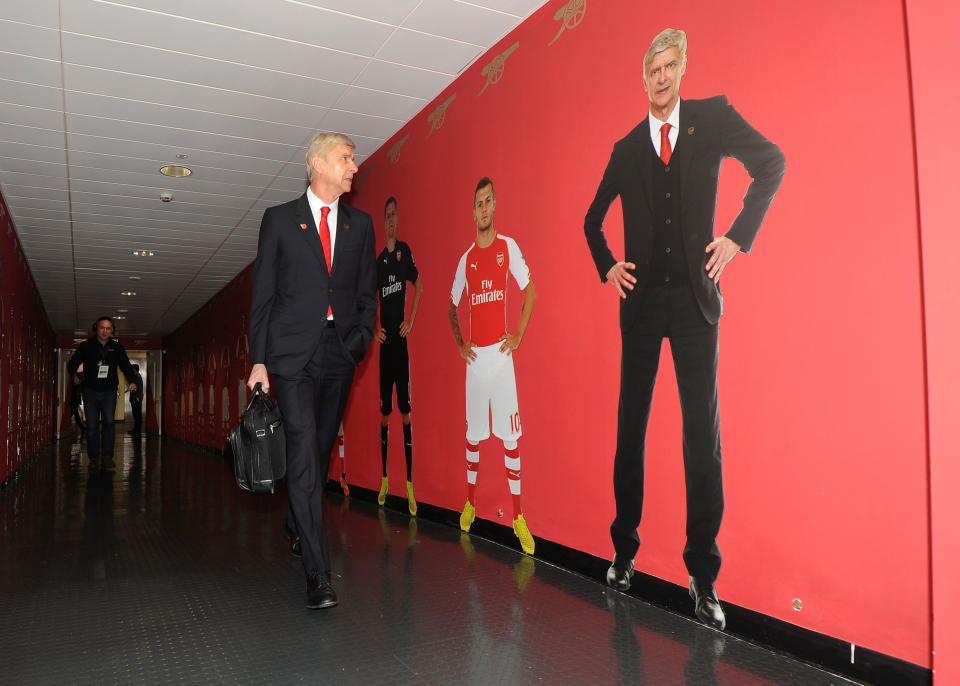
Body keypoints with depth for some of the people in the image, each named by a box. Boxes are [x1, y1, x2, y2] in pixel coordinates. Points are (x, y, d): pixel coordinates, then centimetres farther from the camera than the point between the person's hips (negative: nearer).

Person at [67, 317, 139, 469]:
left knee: (108, 422, -12)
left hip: (109, 392, 0)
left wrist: (132, 381, -5)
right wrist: (74, 375, -15)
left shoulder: (116, 348, 6)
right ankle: (94, 458, 12)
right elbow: (73, 363, 4)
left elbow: (126, 365, 9)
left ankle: (107, 457, -5)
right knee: (92, 426, 2)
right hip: (90, 392, 0)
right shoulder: (86, 346, 3)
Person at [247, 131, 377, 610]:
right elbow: (262, 295, 2)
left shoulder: (360, 224, 13)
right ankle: (318, 574, -8)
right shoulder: (279, 219, 4)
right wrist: (259, 360, -4)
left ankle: (296, 526, 38)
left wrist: (360, 339, -1)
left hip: (340, 354, 4)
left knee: (321, 450, 12)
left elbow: (367, 293, 14)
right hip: (293, 353, -3)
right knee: (303, 454, -11)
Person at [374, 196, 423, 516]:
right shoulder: (378, 261, 12)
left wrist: (411, 321, -9)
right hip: (385, 342, 4)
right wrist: (374, 329, 3)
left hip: (401, 340, -4)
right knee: (384, 414, 8)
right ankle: (384, 479, 18)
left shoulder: (405, 250, 0)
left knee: (405, 413, -5)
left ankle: (409, 484, -1)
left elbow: (418, 285, 0)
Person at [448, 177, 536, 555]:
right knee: (473, 433, 11)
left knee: (510, 435, -4)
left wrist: (519, 335, -4)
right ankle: (470, 503, 26)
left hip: (501, 353, -3)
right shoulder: (465, 259, 10)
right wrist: (460, 343, 8)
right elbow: (452, 308, 21)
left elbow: (530, 291, 4)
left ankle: (518, 514, 3)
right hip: (475, 356, 3)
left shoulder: (508, 247, 1)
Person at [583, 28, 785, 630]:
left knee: (703, 433, -4)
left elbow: (771, 163, 6)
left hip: (695, 297, -2)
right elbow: (593, 220, 22)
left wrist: (739, 237, -2)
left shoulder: (713, 118, 8)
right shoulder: (627, 149, 13)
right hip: (642, 301, 2)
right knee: (631, 427, 6)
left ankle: (704, 574, 6)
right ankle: (624, 552, 20)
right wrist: (608, 267, 8)